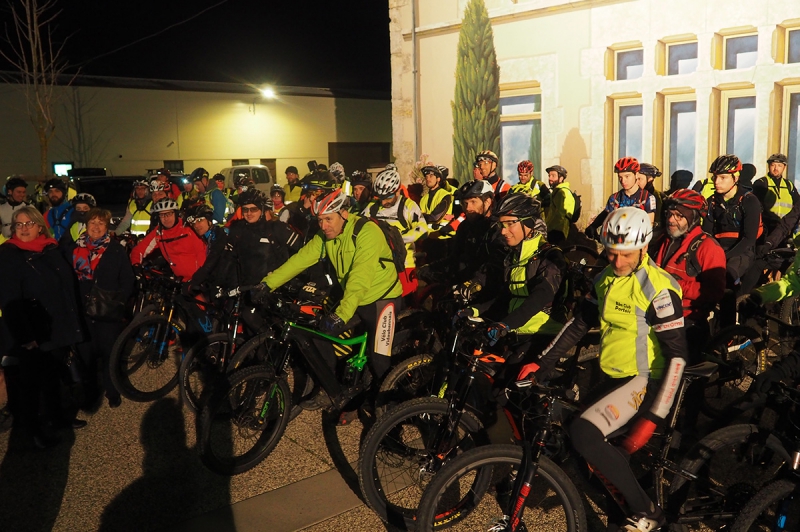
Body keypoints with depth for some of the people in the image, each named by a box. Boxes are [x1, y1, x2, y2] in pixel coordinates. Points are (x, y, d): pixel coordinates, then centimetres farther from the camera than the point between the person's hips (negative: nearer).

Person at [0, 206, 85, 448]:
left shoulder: (52, 250, 6)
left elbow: (68, 285, 13)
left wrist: (72, 322, 11)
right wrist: (25, 336, -21)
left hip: (58, 328, 6)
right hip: (31, 335, -6)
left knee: (53, 374, 20)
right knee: (29, 381, 9)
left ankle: (55, 414, 38)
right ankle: (32, 427, 24)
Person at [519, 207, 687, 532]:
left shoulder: (657, 288, -18)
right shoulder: (606, 279, 5)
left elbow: (677, 355, -20)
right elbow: (580, 323, 12)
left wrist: (653, 418, -24)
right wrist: (543, 364, 5)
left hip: (644, 380, -8)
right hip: (613, 377, 8)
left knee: (583, 433, -25)